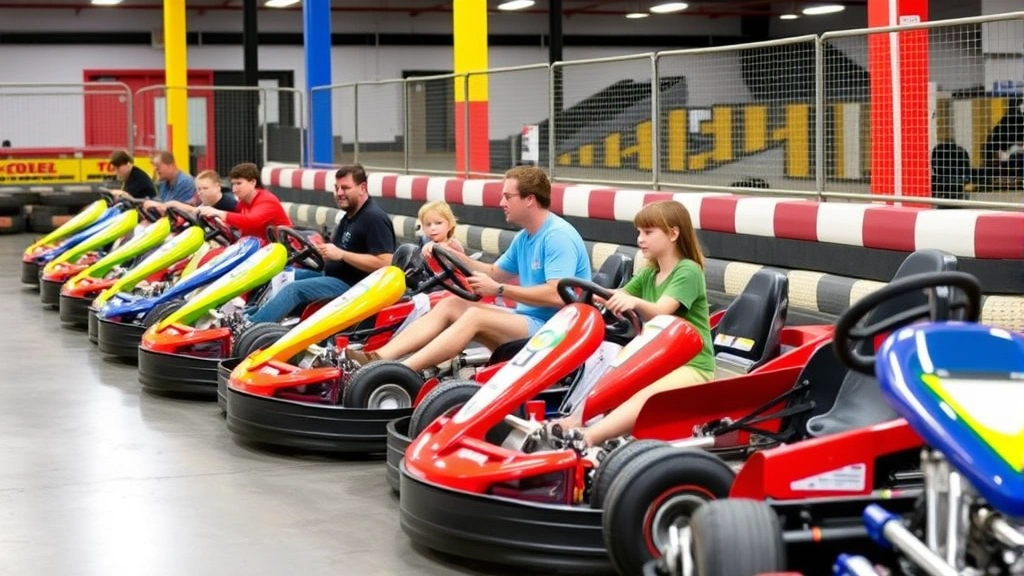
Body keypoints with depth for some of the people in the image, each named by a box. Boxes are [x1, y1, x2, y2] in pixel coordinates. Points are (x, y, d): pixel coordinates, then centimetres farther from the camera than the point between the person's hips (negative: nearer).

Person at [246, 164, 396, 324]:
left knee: (294, 289, -22)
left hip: (353, 285, -11)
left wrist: (341, 254, -24)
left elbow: (384, 263, -25)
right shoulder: (350, 217, 16)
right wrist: (320, 251, 0)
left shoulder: (374, 219, -16)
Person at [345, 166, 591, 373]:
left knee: (476, 315, -27)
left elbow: (556, 295, -25)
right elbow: (495, 273, 25)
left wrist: (499, 290, -21)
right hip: (527, 320, 9)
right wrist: (454, 257, 10)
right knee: (449, 305, -3)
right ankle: (379, 358, -18)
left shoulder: (559, 236, -15)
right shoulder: (524, 238, 16)